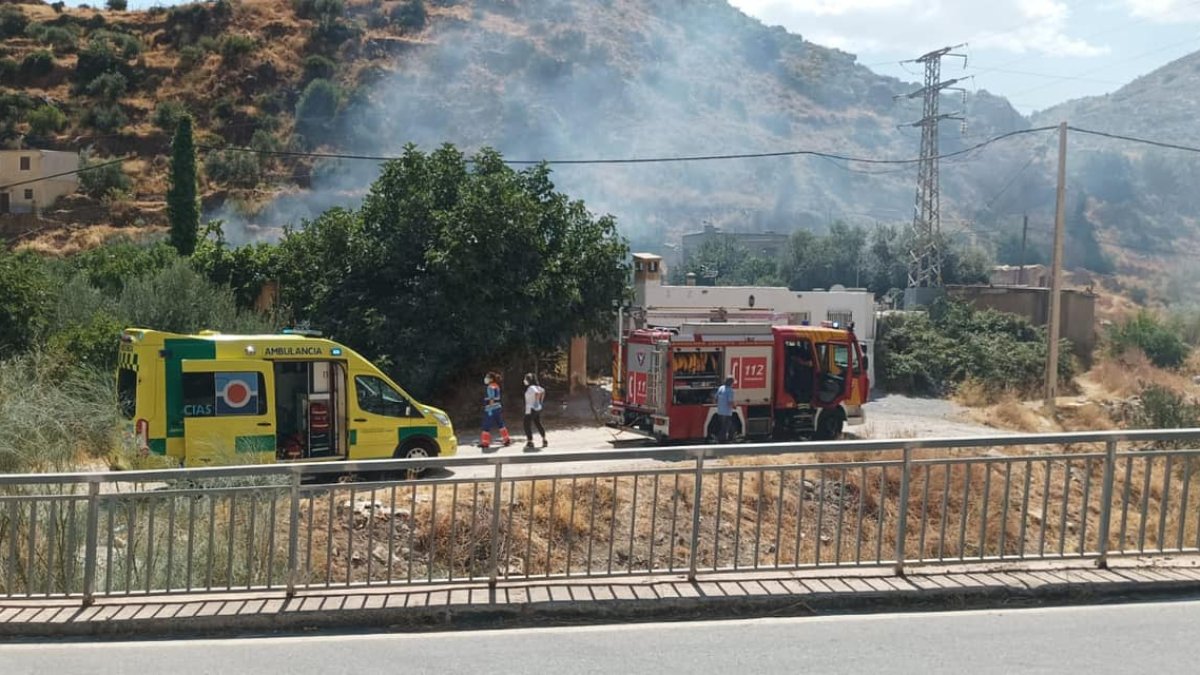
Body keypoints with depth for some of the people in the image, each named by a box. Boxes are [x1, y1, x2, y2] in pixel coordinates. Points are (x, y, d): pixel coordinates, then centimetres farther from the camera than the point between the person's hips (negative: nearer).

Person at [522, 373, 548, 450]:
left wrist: (536, 402, -23)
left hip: (531, 409, -9)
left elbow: (537, 393, -34)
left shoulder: (531, 388, -18)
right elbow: (543, 391, 20)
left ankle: (530, 442, -1)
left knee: (527, 426, -1)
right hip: (537, 409, 9)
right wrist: (541, 401, 18)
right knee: (538, 424, 18)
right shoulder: (536, 386, 9)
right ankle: (544, 440, 21)